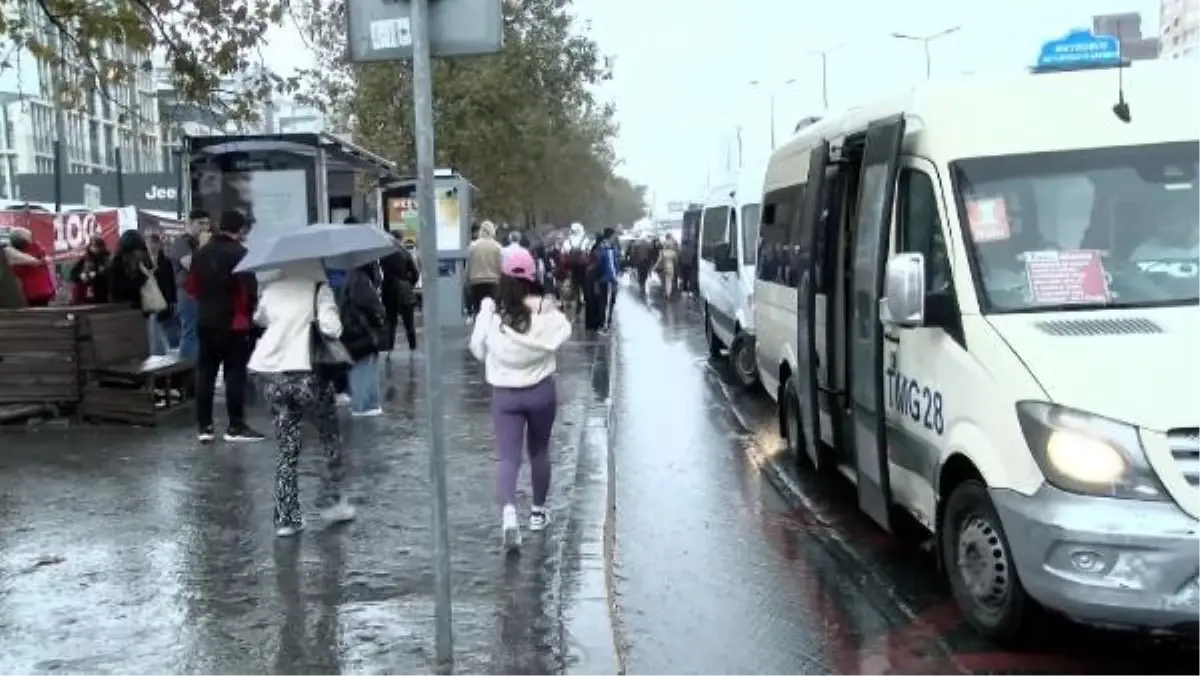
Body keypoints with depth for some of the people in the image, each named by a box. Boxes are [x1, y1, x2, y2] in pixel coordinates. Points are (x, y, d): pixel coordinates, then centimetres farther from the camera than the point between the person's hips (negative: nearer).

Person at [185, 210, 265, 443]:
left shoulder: (200, 253, 8)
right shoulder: (240, 253, -13)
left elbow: (191, 286, 12)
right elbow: (250, 288, -16)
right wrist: (250, 311, -1)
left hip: (205, 321, 6)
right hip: (235, 322, -6)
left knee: (205, 373, 9)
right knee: (235, 374, -1)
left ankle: (204, 426, 11)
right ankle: (235, 427, 1)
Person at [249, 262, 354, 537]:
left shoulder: (270, 289, 9)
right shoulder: (318, 288, -6)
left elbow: (259, 319, 26)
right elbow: (330, 327, -19)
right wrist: (336, 329, 2)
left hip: (272, 374, 5)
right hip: (307, 373, -4)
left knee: (287, 447, 13)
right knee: (330, 439, 19)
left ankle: (286, 517, 11)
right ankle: (330, 500, 20)